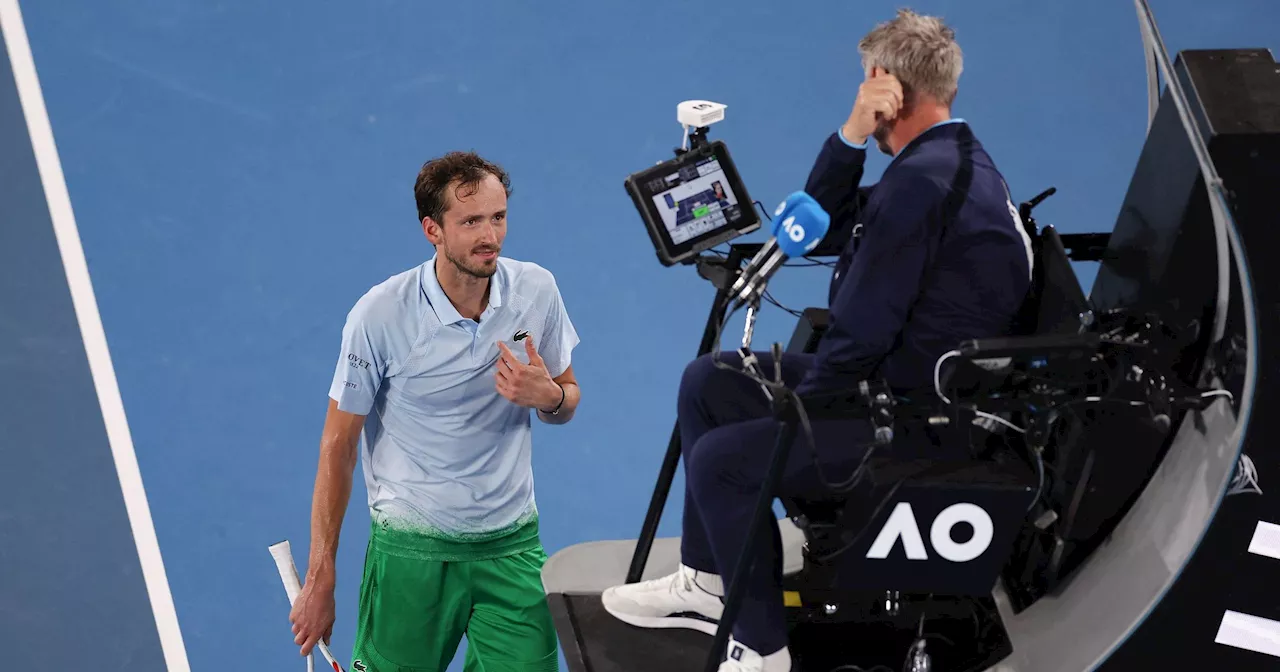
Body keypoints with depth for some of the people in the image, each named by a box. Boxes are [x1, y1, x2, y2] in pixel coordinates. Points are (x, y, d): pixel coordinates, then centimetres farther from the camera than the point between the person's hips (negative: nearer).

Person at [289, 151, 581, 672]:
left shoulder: (536, 291, -5)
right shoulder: (380, 315, -14)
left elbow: (568, 400, 10)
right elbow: (338, 447, -7)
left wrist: (547, 395, -15)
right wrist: (319, 581, -7)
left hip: (512, 545, 3)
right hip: (411, 550, -3)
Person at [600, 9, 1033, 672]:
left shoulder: (921, 180, -23)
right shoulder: (957, 156, 11)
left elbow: (863, 327, -23)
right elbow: (825, 219, 13)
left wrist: (801, 406, -7)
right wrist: (851, 134, -4)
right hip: (903, 377, 11)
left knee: (721, 460, -15)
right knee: (706, 382, 13)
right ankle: (705, 581, 23)